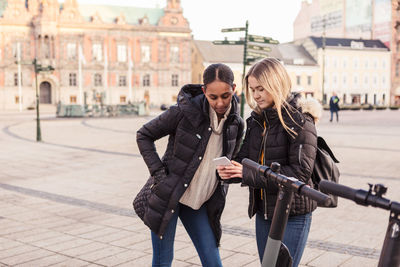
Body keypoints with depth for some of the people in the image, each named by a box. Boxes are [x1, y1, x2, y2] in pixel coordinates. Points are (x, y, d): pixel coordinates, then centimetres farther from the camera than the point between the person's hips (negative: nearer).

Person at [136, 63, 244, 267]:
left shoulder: (236, 124, -1)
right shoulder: (185, 111, -16)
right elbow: (144, 135, -5)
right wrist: (159, 173, -13)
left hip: (199, 204, 4)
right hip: (168, 196, -4)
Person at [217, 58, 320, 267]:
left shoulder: (300, 121, -14)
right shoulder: (255, 119, 7)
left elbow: (301, 172, -21)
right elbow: (244, 156, 7)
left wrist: (248, 174, -24)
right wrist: (228, 170, -18)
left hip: (293, 214, -7)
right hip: (263, 211, 7)